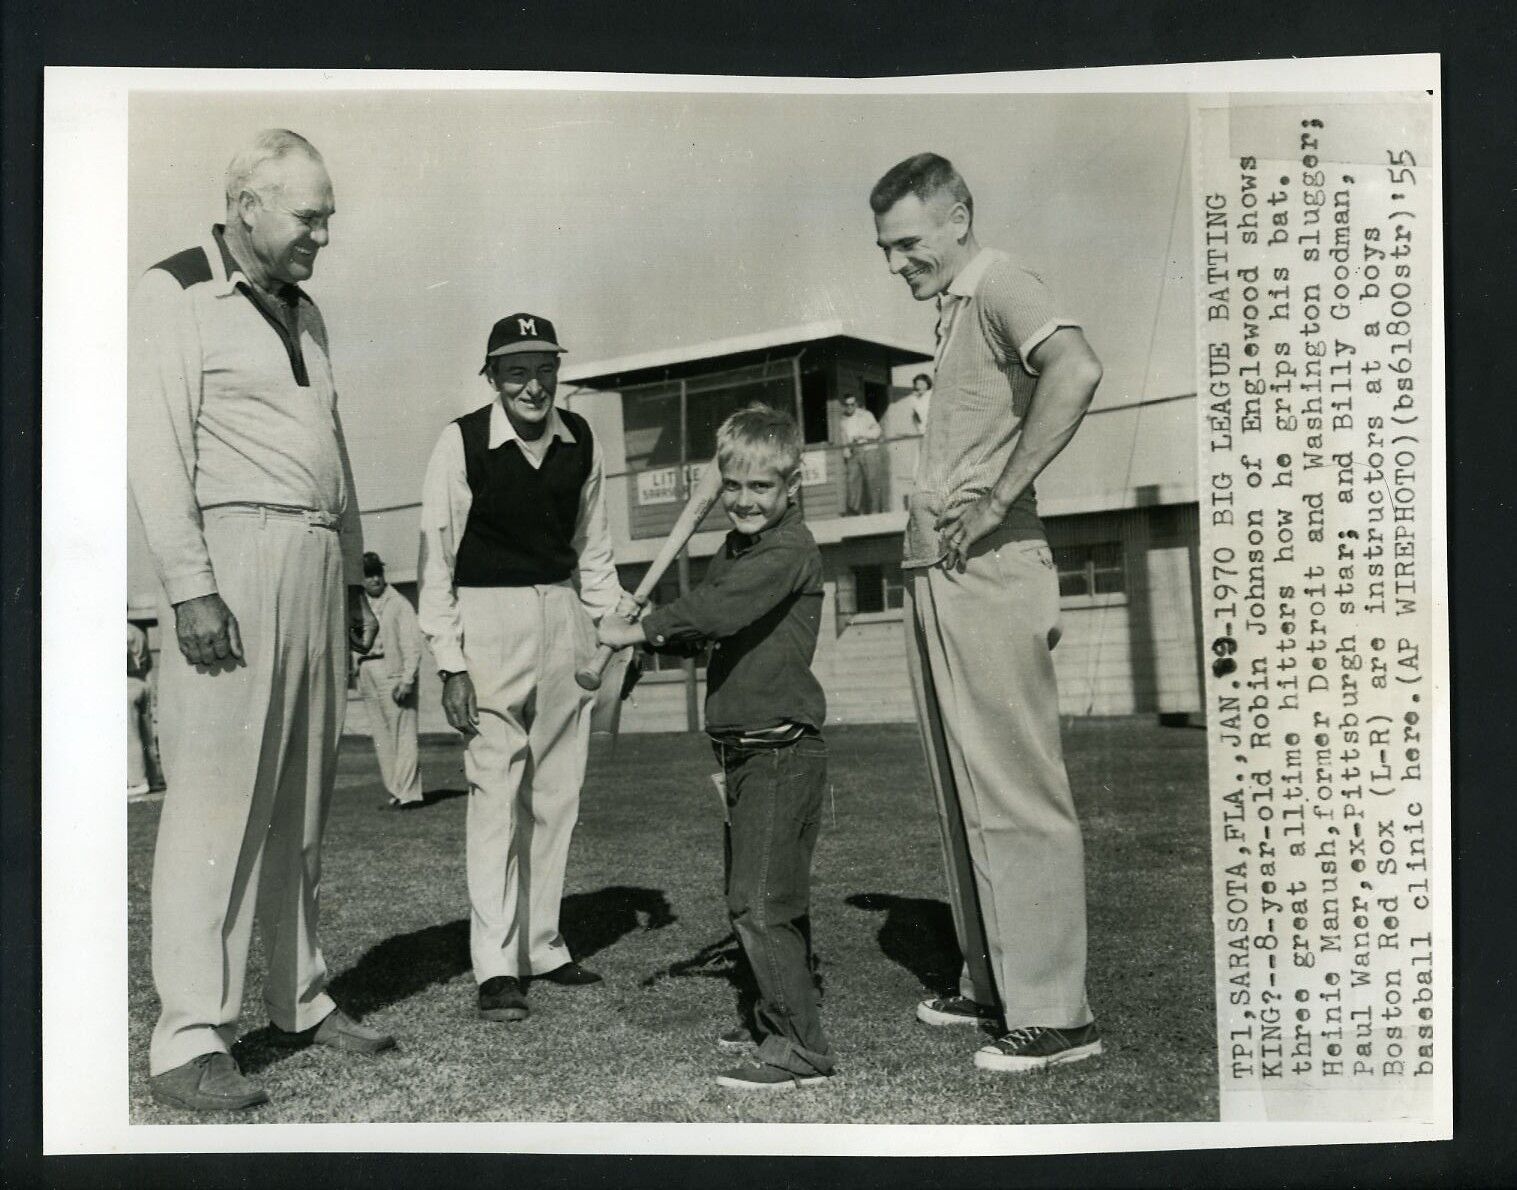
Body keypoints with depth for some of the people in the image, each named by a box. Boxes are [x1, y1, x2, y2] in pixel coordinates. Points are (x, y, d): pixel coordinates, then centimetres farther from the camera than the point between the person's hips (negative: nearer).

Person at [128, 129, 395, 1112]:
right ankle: (190, 1040, -6)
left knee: (303, 800, 9)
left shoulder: (304, 313, 22)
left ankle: (302, 1000, 18)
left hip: (316, 562, 7)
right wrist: (190, 586, -17)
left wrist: (352, 574, 19)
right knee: (216, 794, -9)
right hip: (233, 554, -7)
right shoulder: (174, 293, 0)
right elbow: (157, 447, -9)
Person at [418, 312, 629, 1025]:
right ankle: (495, 968, -3)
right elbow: (436, 558, -6)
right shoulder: (461, 443, -8)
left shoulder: (581, 441, 5)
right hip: (489, 616, -5)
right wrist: (450, 664, -10)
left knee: (557, 791, 8)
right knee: (496, 786, -9)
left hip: (564, 613, 5)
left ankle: (541, 946, 19)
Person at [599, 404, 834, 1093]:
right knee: (768, 895, 18)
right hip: (744, 752, 10)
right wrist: (658, 637, 2)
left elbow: (722, 610, -27)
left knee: (758, 901, -11)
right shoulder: (734, 550, 15)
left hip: (782, 752, -9)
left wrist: (639, 629, -20)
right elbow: (708, 620, 22)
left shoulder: (791, 550, -14)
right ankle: (780, 1017, 32)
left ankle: (801, 1049, -5)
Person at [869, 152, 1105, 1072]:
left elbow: (1076, 370, -27)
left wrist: (998, 498, -24)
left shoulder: (999, 285, -7)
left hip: (988, 575, -10)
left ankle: (1056, 1013, 0)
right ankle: (992, 985, 24)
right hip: (935, 579, 10)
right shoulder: (952, 312, 22)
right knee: (965, 797, 14)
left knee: (1015, 795, -7)